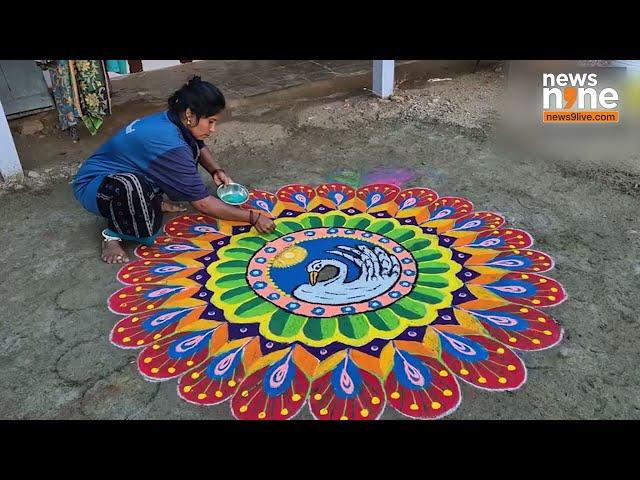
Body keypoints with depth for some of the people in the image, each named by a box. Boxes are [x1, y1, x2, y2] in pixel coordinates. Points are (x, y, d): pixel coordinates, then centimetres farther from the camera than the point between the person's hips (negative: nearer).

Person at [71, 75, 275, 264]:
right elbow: (203, 203, -29)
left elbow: (200, 147, 15)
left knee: (192, 143, 2)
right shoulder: (168, 143, -34)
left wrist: (216, 170, -5)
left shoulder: (169, 120, -9)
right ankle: (113, 234, -14)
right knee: (129, 186, -44)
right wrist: (253, 218, -23)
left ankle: (154, 202, 9)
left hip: (126, 171, 8)